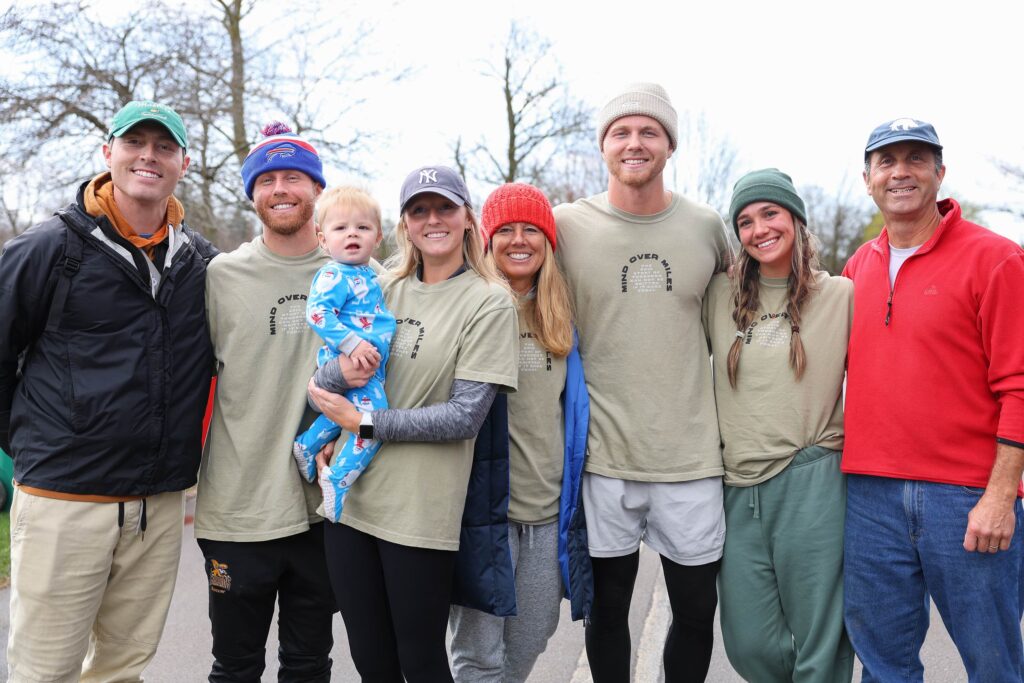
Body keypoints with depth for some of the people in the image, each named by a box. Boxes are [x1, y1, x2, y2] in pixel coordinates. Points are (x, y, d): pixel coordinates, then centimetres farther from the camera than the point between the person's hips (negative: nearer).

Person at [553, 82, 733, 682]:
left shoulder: (706, 226, 2)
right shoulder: (566, 225, -3)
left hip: (692, 453, 2)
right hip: (603, 452, -1)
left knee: (697, 610, 13)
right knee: (608, 607, 13)